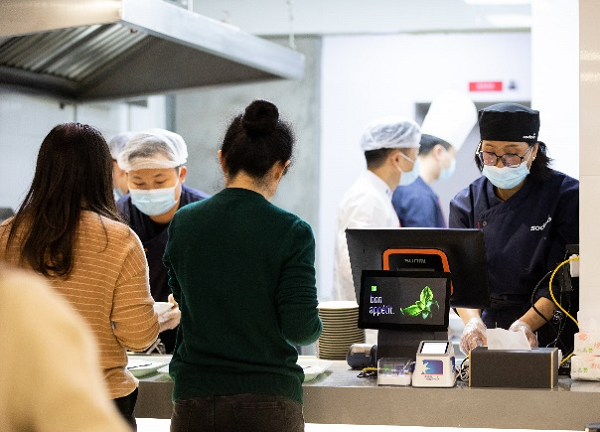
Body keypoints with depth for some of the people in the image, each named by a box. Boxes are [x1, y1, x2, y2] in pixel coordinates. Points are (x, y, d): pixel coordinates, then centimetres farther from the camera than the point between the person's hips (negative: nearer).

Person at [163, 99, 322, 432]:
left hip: (193, 398, 3)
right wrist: (314, 328, 10)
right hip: (267, 403, -3)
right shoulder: (291, 231, -10)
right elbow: (300, 327, -12)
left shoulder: (182, 223, 0)